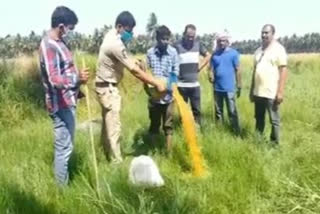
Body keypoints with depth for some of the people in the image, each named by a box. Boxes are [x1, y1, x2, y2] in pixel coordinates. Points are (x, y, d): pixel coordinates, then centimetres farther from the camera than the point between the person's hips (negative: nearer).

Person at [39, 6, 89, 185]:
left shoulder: (58, 42, 10)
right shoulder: (49, 46, -21)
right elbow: (54, 79, -31)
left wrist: (76, 89, 26)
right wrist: (77, 79, -45)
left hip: (67, 101, 11)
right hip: (61, 105, -11)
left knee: (66, 145, 20)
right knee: (64, 147, -1)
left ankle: (65, 181, 33)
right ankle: (62, 187, 11)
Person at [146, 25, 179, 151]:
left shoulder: (173, 52, -3)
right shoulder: (150, 52, 0)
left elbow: (176, 72, -2)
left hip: (168, 94, -1)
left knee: (168, 124, 6)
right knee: (154, 123, 13)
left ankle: (168, 151, 14)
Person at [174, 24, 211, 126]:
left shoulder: (198, 44, 3)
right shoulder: (177, 45, -9)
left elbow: (208, 56, 17)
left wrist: (200, 67, 8)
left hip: (195, 84, 3)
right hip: (181, 85, -3)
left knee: (196, 109, 10)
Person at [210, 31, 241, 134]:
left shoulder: (233, 53, -5)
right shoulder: (214, 54, 6)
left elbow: (237, 70, -3)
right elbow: (212, 68, 11)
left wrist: (239, 86, -3)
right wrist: (211, 76, -13)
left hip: (229, 88, -4)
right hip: (217, 88, 4)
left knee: (232, 112, -2)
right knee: (218, 112, 13)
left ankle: (237, 133, 4)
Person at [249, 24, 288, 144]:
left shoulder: (278, 49, -5)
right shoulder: (258, 51, 14)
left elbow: (283, 70, -11)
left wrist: (280, 92, -16)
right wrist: (251, 90, 15)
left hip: (271, 93, -6)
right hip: (258, 92, 7)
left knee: (274, 120, 3)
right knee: (259, 119, 15)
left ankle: (274, 144, 13)